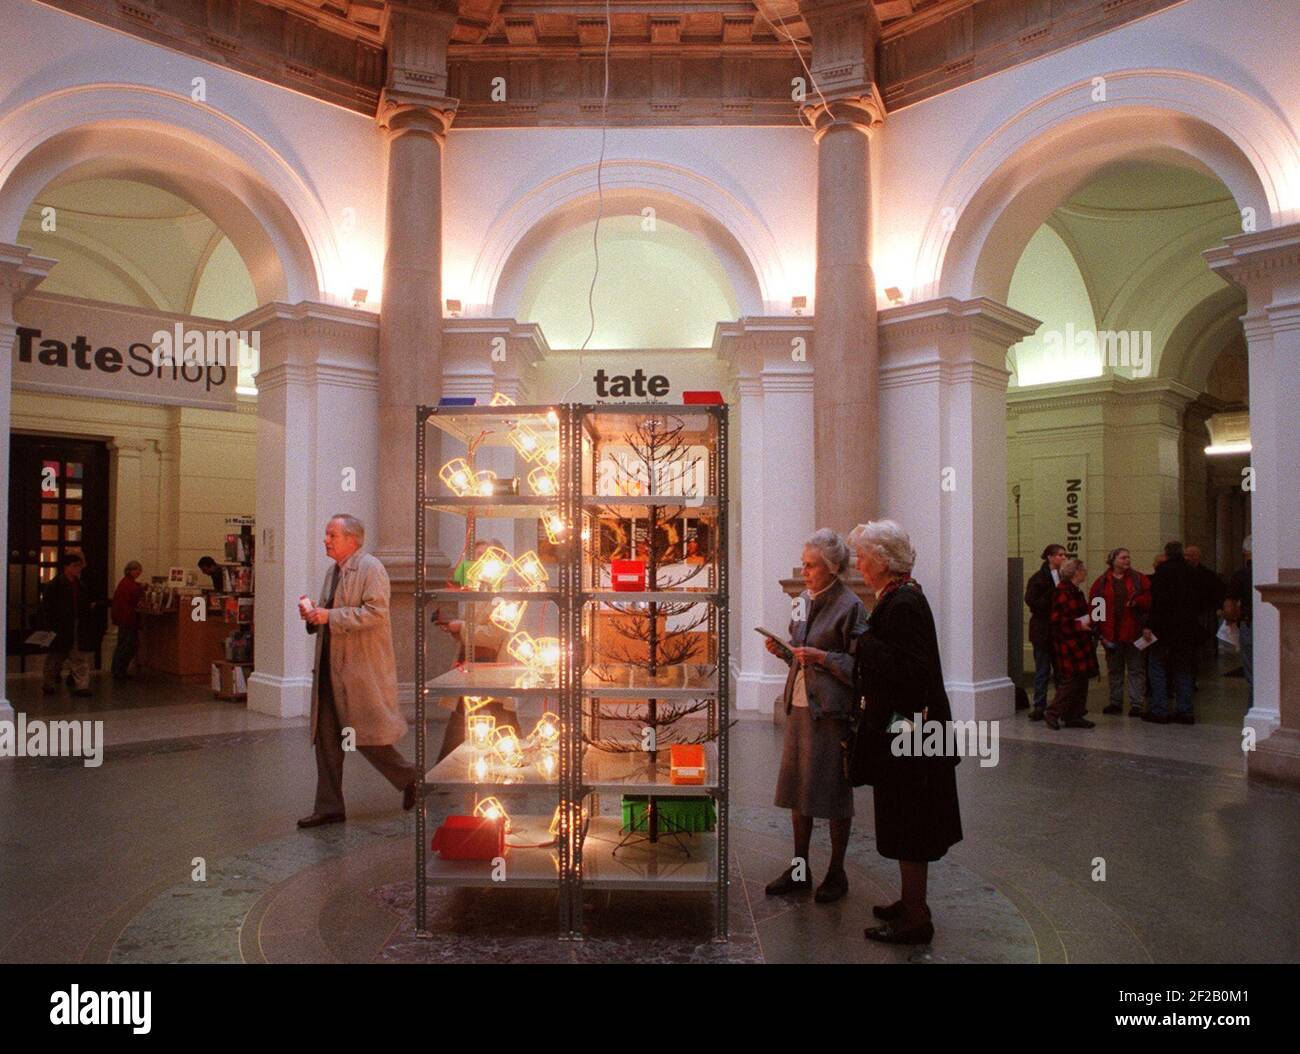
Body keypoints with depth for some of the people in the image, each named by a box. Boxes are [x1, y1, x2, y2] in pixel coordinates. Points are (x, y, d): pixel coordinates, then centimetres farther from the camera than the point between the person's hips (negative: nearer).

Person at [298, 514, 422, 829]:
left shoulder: (370, 568, -10)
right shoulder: (332, 572, 16)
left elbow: (376, 612, -21)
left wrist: (330, 616, -21)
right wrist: (313, 616, 5)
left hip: (362, 667, -8)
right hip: (331, 667, 9)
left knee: (367, 736, -3)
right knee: (326, 739, 8)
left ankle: (411, 778, 19)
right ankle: (329, 807, 16)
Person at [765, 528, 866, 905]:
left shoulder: (850, 606, -11)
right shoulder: (803, 600, 10)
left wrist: (823, 657, -20)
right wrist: (783, 651, 1)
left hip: (831, 711, -7)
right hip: (799, 705, 7)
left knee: (832, 792, 3)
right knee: (797, 788, 12)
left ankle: (836, 873, 20)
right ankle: (800, 869, 26)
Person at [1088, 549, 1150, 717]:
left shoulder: (1139, 578, 4)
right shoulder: (1102, 581, 4)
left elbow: (1150, 599, -3)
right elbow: (1094, 605, 2)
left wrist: (1136, 602, -21)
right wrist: (1098, 629, -6)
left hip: (1133, 632, -1)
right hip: (1111, 633, 1)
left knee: (1136, 669, 1)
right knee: (1114, 669, 11)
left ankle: (1136, 704, 6)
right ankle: (1115, 702, 20)